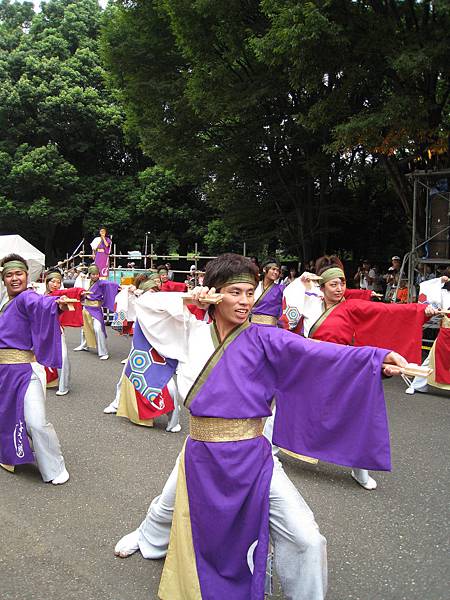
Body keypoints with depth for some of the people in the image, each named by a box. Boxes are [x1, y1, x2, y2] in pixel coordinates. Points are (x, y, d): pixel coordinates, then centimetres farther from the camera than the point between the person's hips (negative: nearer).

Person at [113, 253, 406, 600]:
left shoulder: (262, 339, -9)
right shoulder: (194, 333, 0)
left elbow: (314, 353, -24)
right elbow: (146, 306, 6)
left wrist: (377, 358, -38)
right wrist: (189, 300, -7)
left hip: (251, 457, -2)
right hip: (201, 455, 3)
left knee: (307, 540, -9)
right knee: (166, 511, 29)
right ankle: (148, 538, 65)